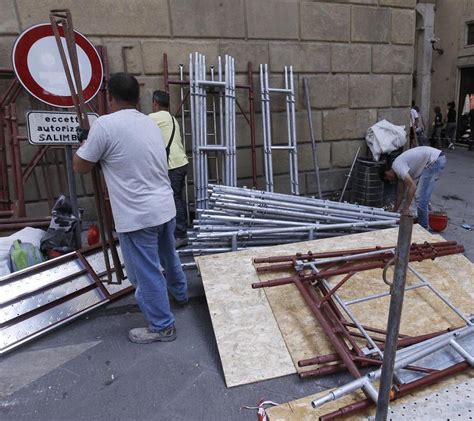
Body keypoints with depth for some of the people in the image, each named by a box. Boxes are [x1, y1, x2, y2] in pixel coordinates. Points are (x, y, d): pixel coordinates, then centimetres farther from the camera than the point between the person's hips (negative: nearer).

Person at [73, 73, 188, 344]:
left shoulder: (105, 124, -15)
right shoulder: (150, 123, 8)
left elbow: (80, 167, -5)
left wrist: (85, 145, 14)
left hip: (138, 216, -8)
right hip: (165, 208, 8)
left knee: (147, 273, 7)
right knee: (168, 256, 29)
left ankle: (162, 327, 22)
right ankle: (180, 293, 52)